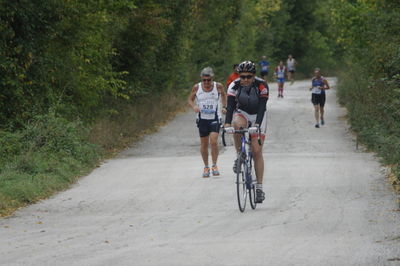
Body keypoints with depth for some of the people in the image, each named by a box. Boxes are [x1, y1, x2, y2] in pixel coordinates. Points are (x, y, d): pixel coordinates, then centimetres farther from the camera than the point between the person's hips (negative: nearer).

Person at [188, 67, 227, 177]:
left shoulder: (218, 86, -5)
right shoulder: (196, 87, -5)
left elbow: (223, 95, 16)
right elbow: (190, 99, 6)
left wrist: (224, 107, 8)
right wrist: (194, 106, -14)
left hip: (215, 118, -1)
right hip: (202, 119, 1)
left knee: (213, 141, -16)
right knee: (204, 144, 6)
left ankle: (214, 165, 0)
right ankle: (206, 167, 22)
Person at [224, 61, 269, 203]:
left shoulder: (262, 85, -23)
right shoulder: (234, 86, -18)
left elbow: (262, 107, -29)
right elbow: (230, 106, -25)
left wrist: (256, 125, -43)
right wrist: (227, 124, -41)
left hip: (258, 116, -1)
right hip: (242, 113, 1)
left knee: (257, 151, -10)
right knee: (237, 125, -37)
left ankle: (259, 187, -4)